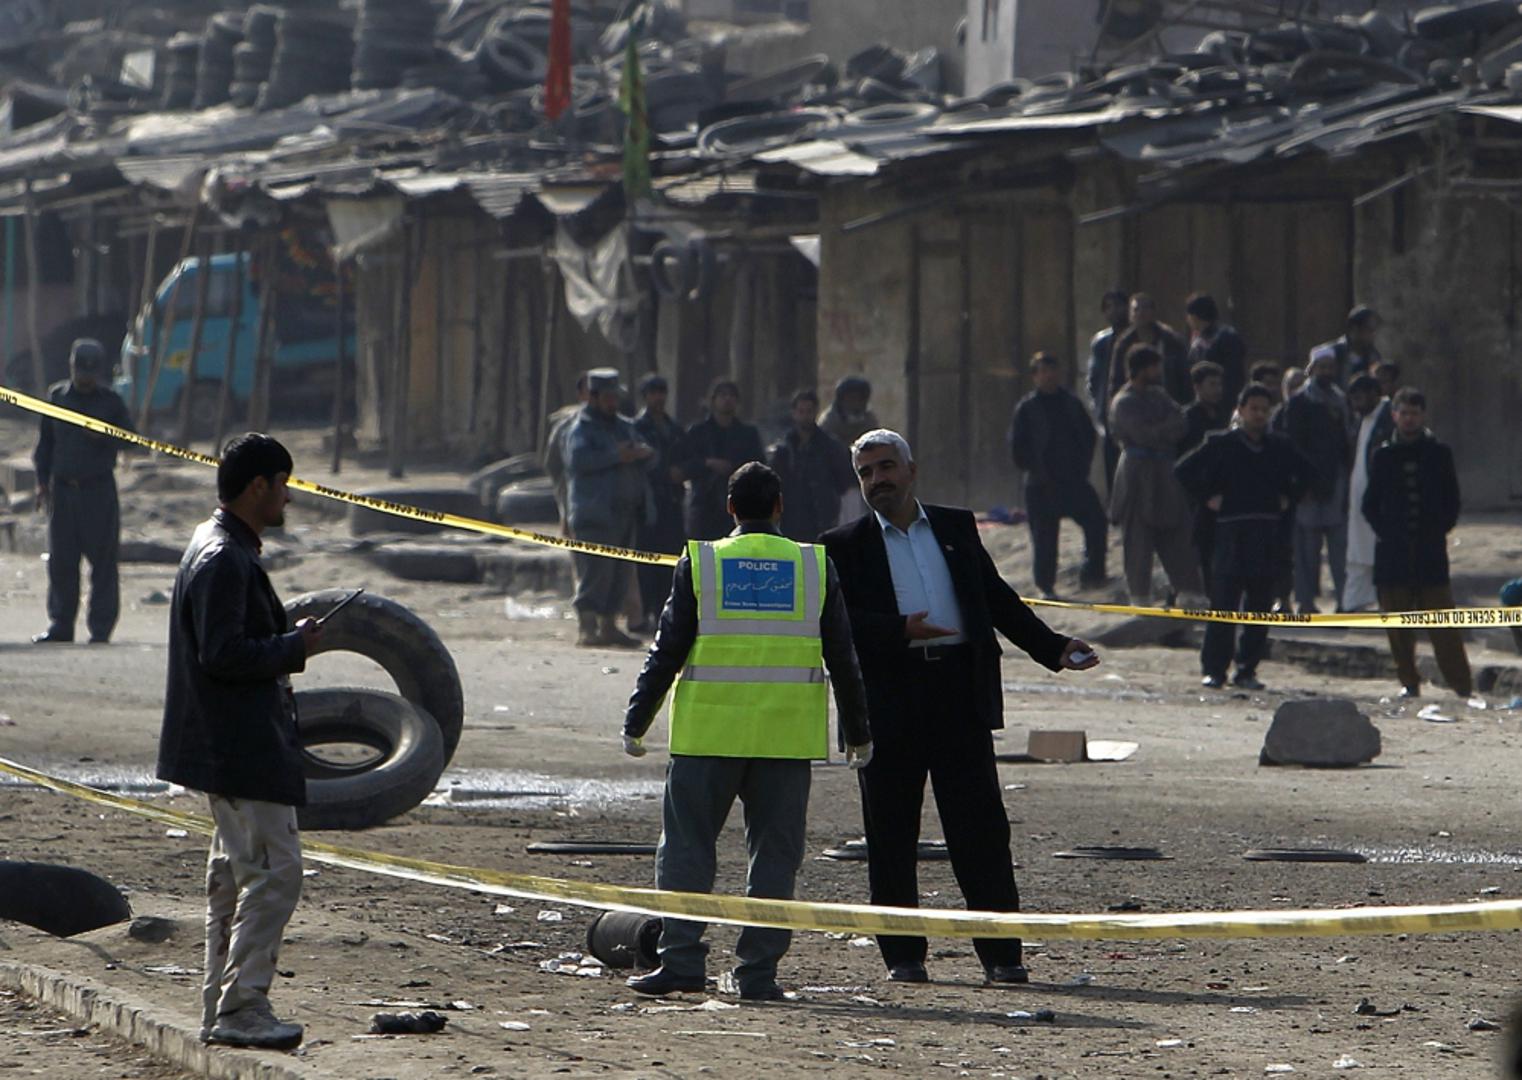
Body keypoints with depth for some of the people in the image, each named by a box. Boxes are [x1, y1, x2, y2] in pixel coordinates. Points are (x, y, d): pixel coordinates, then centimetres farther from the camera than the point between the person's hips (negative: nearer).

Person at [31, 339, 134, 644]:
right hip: (62, 489, 2)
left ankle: (100, 627, 1)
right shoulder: (57, 396, 10)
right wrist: (42, 481, 9)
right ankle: (60, 624, 13)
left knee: (103, 560, -4)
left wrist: (104, 436, -15)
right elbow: (45, 443, 15)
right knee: (61, 559, 4)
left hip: (99, 490, -2)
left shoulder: (111, 401, 3)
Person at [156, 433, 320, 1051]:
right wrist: (293, 648, -15)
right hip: (242, 747, -11)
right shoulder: (223, 559, -18)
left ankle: (223, 1011, 19)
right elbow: (222, 655, -24)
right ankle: (240, 1009, -10)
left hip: (234, 745, 11)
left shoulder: (221, 550, 16)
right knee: (274, 872, -11)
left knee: (235, 874, 14)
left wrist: (286, 643, 14)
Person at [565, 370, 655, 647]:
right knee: (595, 571, -12)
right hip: (595, 513, -7)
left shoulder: (625, 427, 21)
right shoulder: (582, 428, -2)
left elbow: (650, 456, 18)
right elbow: (578, 458, -19)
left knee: (618, 574, 8)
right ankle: (587, 627, -12)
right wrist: (616, 456, -20)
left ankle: (608, 625, 13)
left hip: (626, 512, 8)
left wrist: (641, 453, -6)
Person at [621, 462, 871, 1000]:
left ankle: (681, 959, -2)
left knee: (686, 845, 5)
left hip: (709, 733, -1)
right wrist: (858, 733, 17)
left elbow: (667, 651, 0)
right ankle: (758, 970, 3)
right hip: (787, 734, 1)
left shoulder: (701, 563, 0)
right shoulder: (815, 567, 5)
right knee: (774, 853, 6)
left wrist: (636, 723, 8)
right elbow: (842, 658, 8)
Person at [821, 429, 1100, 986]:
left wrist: (1053, 647, 8)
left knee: (981, 830, -1)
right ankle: (903, 955, 10)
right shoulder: (846, 545, 7)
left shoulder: (957, 527, 15)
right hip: (890, 700, -1)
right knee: (892, 835, 2)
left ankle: (1001, 954, 2)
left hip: (960, 692, 1)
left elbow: (997, 599, 17)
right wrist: (900, 632, -19)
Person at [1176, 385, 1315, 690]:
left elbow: (1307, 472, 27)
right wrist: (1208, 498, -3)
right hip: (1231, 534, -4)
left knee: (1260, 609, 3)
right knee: (1223, 605, -7)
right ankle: (1213, 669, -2)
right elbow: (1184, 470, 2)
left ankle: (1247, 670, 10)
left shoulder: (1279, 447, 12)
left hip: (1268, 536, 4)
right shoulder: (1222, 444, 2)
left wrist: (1288, 498, 14)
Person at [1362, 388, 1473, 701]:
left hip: (1430, 548, -2)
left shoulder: (1439, 454, 6)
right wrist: (1384, 530, -2)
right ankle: (1408, 683, 12)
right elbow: (1370, 503, 11)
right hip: (1393, 551, 2)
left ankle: (1461, 684, -6)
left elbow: (1452, 501, 9)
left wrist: (1439, 530, -2)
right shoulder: (1384, 455, 8)